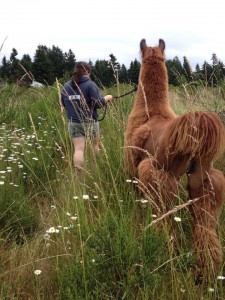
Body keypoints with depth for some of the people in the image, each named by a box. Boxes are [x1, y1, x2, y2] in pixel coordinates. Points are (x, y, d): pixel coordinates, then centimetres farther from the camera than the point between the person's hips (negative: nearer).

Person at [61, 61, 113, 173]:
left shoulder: (66, 86, 7)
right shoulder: (90, 85, -10)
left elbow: (64, 103, 16)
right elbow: (98, 103, -14)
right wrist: (107, 98, 4)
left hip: (73, 123, 3)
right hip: (90, 121, -3)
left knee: (78, 149, -2)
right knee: (95, 145, 18)